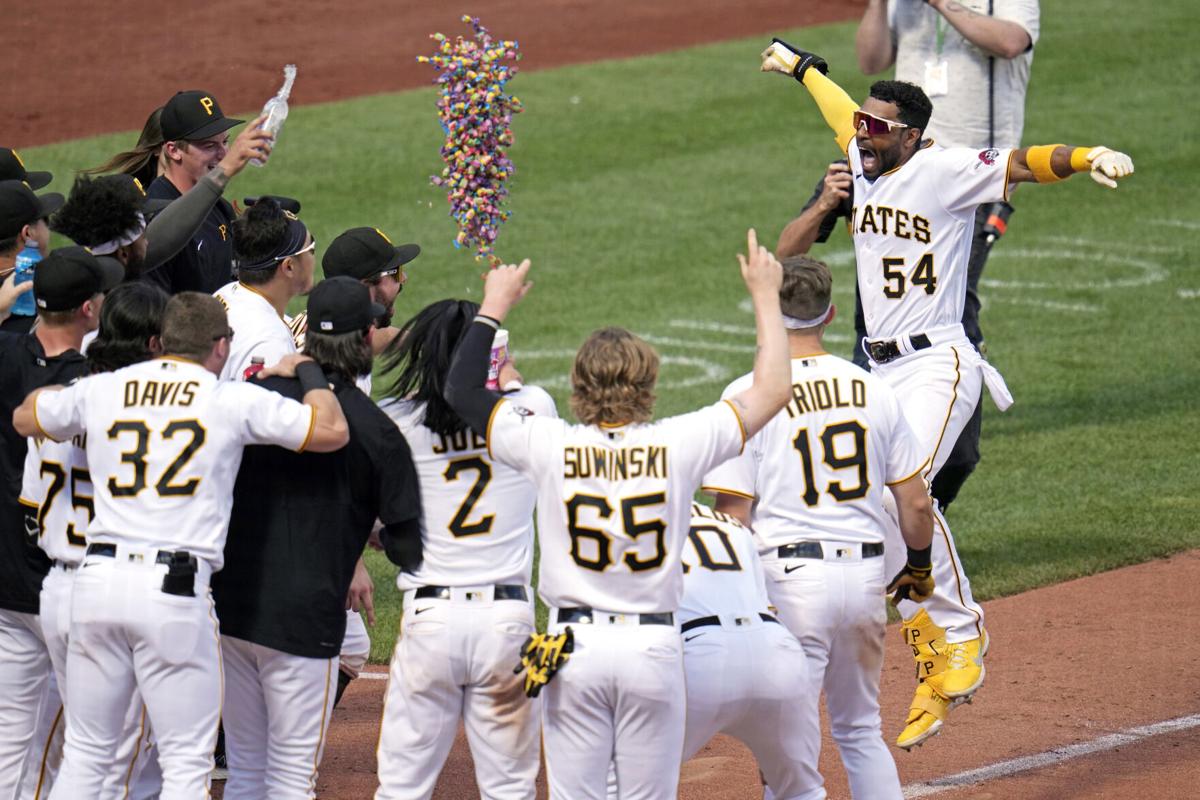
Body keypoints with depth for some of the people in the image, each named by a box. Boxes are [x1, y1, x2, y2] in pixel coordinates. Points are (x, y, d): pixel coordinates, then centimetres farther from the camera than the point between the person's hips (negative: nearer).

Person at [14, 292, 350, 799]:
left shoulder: (101, 390, 11)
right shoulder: (233, 400, 0)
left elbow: (24, 418, 28)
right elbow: (332, 431, 3)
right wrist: (309, 371, 21)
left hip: (98, 581, 4)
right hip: (176, 591, -4)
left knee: (84, 756, 13)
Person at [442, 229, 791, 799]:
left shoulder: (550, 447, -6)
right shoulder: (676, 445, -6)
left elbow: (462, 390, 5)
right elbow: (773, 390, 3)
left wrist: (493, 307, 15)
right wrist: (764, 297, 14)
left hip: (574, 646, 0)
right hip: (655, 646, 0)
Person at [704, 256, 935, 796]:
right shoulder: (872, 391, 6)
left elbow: (732, 514, -9)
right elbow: (916, 503, 8)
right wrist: (919, 564, 26)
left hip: (790, 576, -5)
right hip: (867, 577, 5)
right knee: (860, 731, 20)